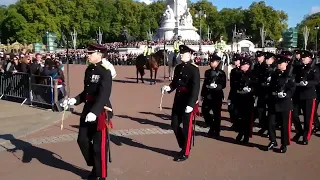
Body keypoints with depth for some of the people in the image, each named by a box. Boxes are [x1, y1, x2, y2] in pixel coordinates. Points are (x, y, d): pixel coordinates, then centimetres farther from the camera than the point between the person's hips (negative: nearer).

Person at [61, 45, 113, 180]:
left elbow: (104, 95, -26)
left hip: (101, 111, -8)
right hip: (87, 109, 9)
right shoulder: (89, 70, 10)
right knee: (82, 139, 14)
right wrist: (74, 100, 3)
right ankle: (95, 166, 35)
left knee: (99, 145, 3)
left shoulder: (105, 72, -16)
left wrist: (94, 112, -36)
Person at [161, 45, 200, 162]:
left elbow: (195, 88, -18)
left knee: (187, 127, 3)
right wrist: (168, 88, -4)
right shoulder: (178, 68, 9)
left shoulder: (194, 69, -12)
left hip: (188, 102, -7)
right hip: (178, 100, 7)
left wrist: (191, 104, -25)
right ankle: (183, 147, 32)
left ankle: (185, 153, 16)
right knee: (175, 125, 12)